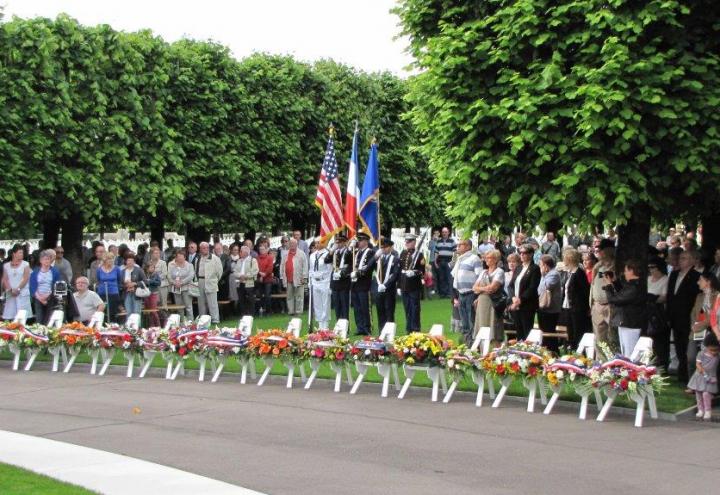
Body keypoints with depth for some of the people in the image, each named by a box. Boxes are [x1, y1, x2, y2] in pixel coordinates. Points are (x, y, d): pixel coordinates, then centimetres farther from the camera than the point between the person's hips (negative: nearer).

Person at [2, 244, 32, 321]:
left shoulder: (25, 264, 5)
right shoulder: (6, 265, 11)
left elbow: (26, 278, -3)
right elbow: (5, 279, 6)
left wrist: (18, 289, -12)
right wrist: (11, 290, -9)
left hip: (23, 294, -2)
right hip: (10, 294, 2)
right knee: (9, 316, -4)